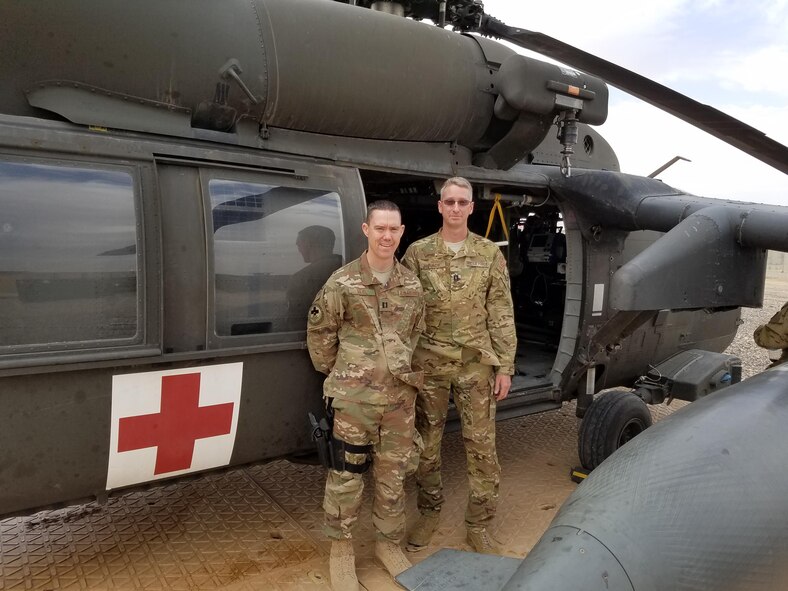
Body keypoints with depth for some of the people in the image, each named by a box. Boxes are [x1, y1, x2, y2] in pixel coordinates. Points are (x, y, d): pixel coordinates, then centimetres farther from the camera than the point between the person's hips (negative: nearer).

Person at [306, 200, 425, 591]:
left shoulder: (412, 285, 6)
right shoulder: (342, 283, -7)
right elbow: (319, 332, 1)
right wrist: (335, 373, 5)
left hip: (400, 396, 4)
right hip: (353, 397, -3)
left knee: (393, 474, 14)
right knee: (345, 474, 6)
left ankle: (389, 542, 34)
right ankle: (341, 547, 26)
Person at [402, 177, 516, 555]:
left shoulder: (489, 254, 4)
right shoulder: (418, 253, 2)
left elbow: (501, 314, 3)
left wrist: (505, 366, -1)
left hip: (476, 364, 0)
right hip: (428, 363, 0)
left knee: (482, 446, 5)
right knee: (427, 444, 12)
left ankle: (479, 526, 23)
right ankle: (429, 514, 32)